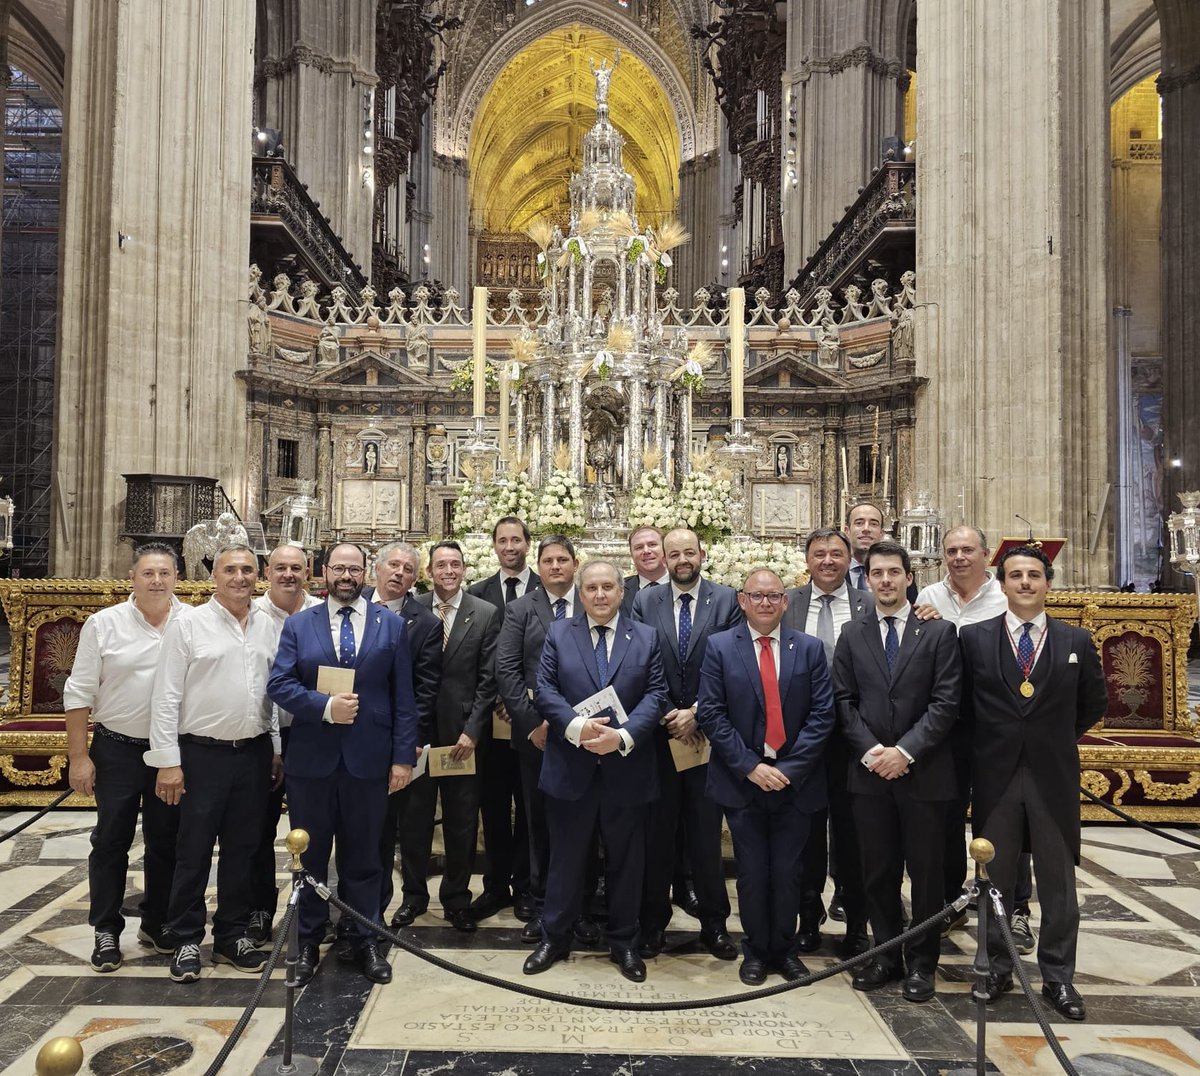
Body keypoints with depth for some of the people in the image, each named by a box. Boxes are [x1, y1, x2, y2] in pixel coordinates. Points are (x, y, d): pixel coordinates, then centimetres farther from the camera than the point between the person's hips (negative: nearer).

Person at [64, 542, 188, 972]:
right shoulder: (103, 624, -5)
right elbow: (79, 693, -3)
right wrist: (78, 757, -5)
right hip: (117, 748, -1)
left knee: (165, 840, 12)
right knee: (111, 840, 8)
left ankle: (157, 923, 29)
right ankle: (106, 931, 22)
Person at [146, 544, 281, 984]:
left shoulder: (266, 626, 6)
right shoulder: (188, 625, -5)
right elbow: (166, 697, -7)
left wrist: (276, 750, 8)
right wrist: (168, 761, -10)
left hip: (255, 753, 4)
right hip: (203, 754, -4)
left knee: (242, 850, 13)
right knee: (194, 853, 7)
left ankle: (232, 937, 28)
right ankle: (186, 942, 23)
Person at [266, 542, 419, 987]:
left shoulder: (391, 625, 3)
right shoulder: (298, 624, 5)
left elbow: (403, 697, 1)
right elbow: (279, 684, -3)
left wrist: (403, 756, -4)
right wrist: (326, 706, -18)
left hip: (369, 759, 0)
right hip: (311, 759, 1)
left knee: (363, 857, 11)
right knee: (309, 855, 13)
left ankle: (363, 941, 27)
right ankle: (308, 942, 29)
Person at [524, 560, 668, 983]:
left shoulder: (646, 638, 3)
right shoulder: (558, 633, 3)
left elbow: (656, 694, -4)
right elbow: (544, 691, -4)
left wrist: (623, 735, -19)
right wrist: (577, 727, -20)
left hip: (626, 767, 1)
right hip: (570, 767, 0)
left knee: (625, 860, 13)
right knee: (565, 859, 12)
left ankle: (624, 943, 29)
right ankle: (554, 938, 29)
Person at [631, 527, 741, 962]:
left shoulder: (727, 600, -1)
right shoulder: (644, 601, 3)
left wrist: (696, 713, -12)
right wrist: (668, 716, -8)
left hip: (706, 732, -1)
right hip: (659, 733, 1)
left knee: (706, 832, 7)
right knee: (657, 832, 9)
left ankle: (714, 923, 23)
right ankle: (654, 921, 23)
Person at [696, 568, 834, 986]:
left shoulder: (809, 649, 2)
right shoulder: (719, 647, -2)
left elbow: (822, 714, -3)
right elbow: (710, 713, -8)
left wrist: (790, 768, -11)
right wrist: (750, 767, -13)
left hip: (795, 780, 1)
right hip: (743, 780, -1)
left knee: (788, 872, 10)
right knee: (752, 871, 8)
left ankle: (784, 948, 30)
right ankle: (755, 951, 27)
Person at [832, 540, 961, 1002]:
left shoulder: (939, 631, -1)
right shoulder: (852, 635, 7)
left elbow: (946, 702, -7)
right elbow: (844, 702, 4)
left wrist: (905, 751, -14)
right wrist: (871, 750, -9)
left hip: (924, 771, -2)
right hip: (868, 771, 2)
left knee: (925, 871, 7)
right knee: (878, 871, 11)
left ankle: (921, 963, 23)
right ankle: (886, 955, 26)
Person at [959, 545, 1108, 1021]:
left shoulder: (1076, 641, 2)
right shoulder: (973, 638, -2)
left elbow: (1094, 704, 12)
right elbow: (962, 704, 5)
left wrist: (1058, 737, 10)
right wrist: (990, 740, 3)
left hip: (1053, 776, 1)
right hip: (995, 776, 0)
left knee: (1058, 882, 9)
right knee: (995, 879, 11)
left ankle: (1058, 976, 24)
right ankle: (997, 967, 26)